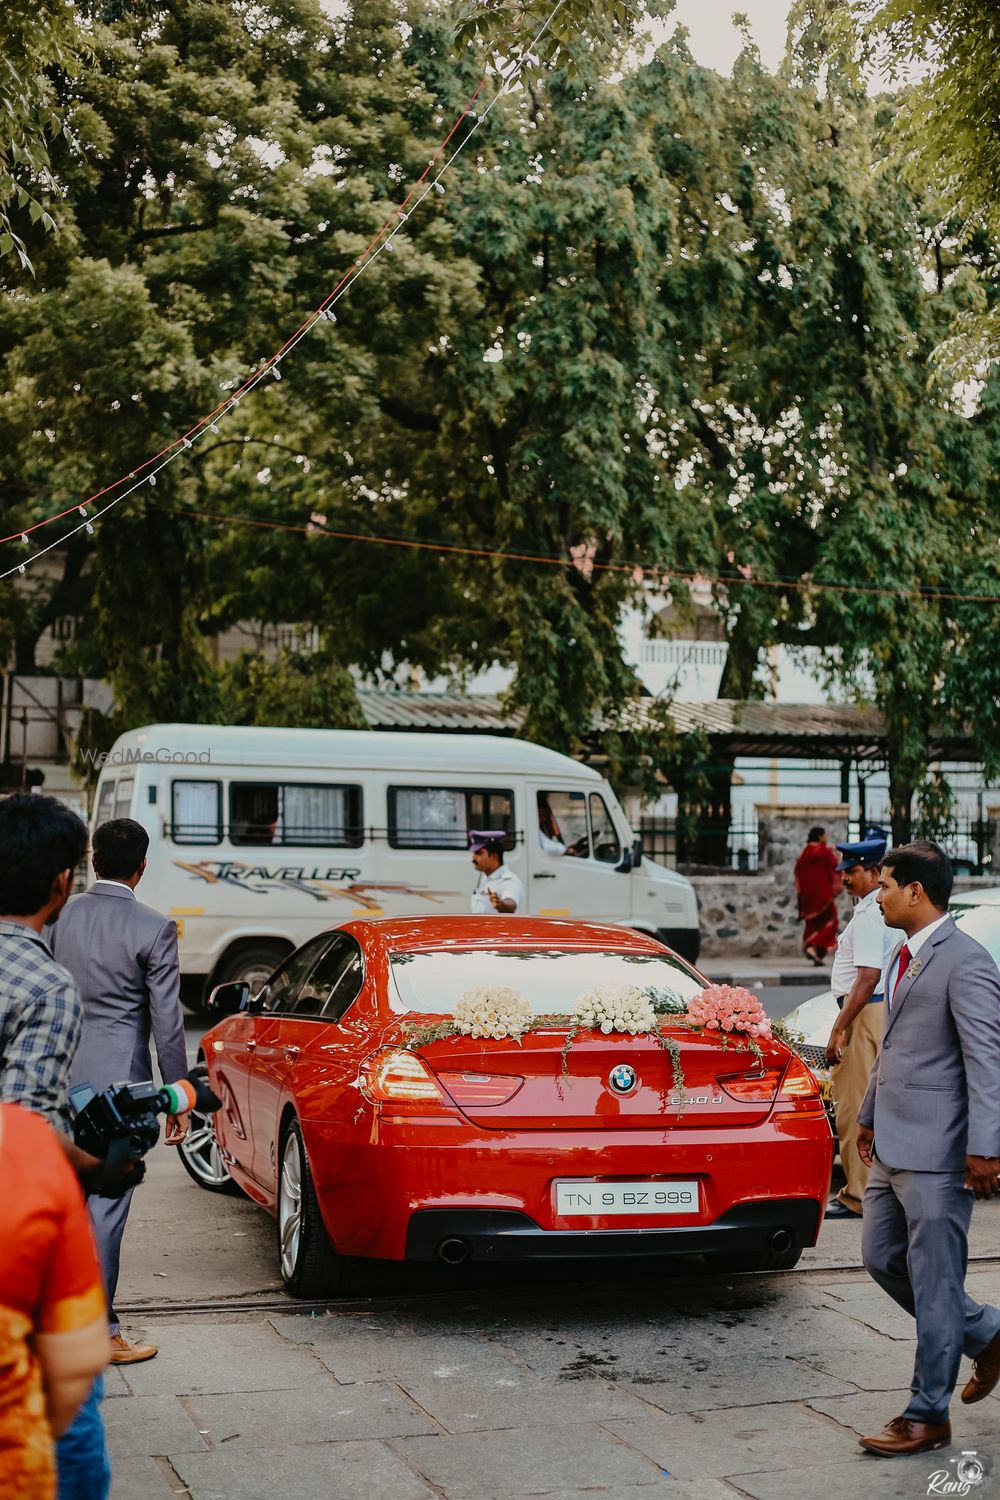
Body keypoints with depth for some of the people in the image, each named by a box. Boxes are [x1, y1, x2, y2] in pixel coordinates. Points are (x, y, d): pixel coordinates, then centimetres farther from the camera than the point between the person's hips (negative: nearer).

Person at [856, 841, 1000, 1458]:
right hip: (893, 1148, 10)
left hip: (937, 1152, -10)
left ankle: (928, 1416, 12)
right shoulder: (904, 957, 14)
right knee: (883, 1258, 16)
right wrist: (869, 1115, 27)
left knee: (933, 1280, 0)